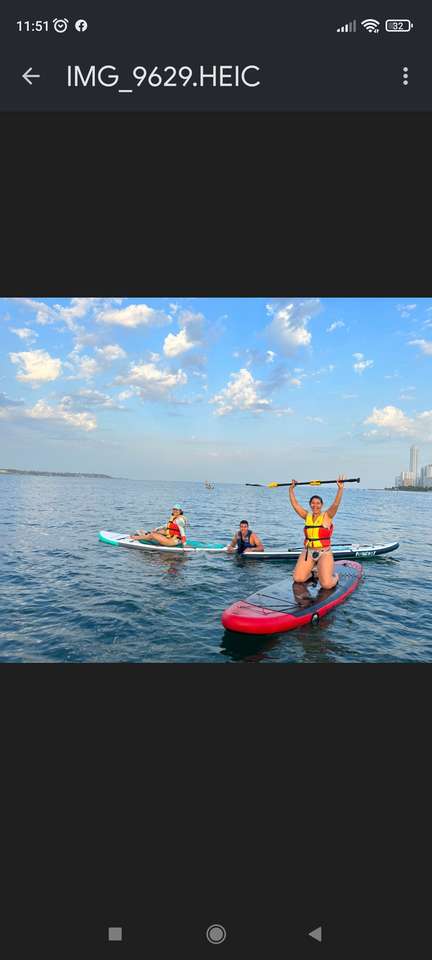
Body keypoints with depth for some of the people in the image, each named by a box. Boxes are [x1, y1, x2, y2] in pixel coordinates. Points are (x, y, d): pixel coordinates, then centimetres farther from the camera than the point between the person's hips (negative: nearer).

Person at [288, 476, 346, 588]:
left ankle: (334, 576, 18)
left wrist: (340, 488, -25)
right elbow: (295, 504, 8)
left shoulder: (327, 515, -1)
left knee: (327, 585, -19)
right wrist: (291, 489, 6)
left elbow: (336, 504, -16)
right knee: (297, 579, -9)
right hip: (308, 552, 4)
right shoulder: (307, 516, 9)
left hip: (324, 553, -4)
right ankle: (312, 572, 22)